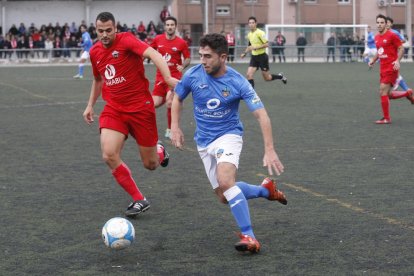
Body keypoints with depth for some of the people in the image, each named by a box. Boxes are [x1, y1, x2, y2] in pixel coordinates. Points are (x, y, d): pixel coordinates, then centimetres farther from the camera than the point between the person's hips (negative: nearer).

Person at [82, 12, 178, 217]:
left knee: (150, 164, 3)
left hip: (140, 108, -4)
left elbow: (152, 54, -31)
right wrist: (90, 105, 25)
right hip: (114, 110, 4)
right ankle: (139, 200, -2)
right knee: (109, 156, -19)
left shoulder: (126, 40, -13)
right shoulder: (95, 52, 6)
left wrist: (168, 78, -46)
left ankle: (159, 151, 44)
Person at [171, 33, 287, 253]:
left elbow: (261, 115, -18)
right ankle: (266, 190, 32)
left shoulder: (237, 82, -18)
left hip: (228, 135, -5)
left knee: (225, 181, -31)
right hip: (204, 142, 5)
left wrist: (269, 150, -25)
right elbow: (177, 98, 11)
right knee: (224, 196, 6)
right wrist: (175, 127, -1)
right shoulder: (193, 75, -9)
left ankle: (248, 236, -27)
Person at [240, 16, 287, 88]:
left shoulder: (260, 33, -14)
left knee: (267, 78, 4)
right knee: (249, 75, -12)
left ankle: (280, 76, 32)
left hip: (262, 57, -6)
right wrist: (244, 53, 10)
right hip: (254, 57, 6)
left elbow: (267, 44, -20)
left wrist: (255, 47, -26)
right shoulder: (249, 34, 8)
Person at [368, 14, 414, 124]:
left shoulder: (391, 35, -10)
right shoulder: (377, 37, 12)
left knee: (383, 92, -13)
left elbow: (401, 48, -9)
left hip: (391, 68, -8)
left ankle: (386, 118, -4)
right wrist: (373, 60, 10)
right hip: (383, 69, 8)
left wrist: (397, 61, -22)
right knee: (387, 94, 10)